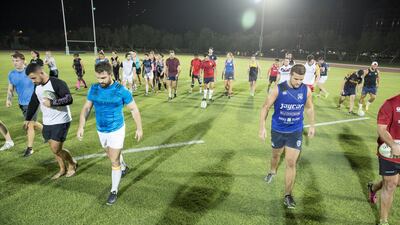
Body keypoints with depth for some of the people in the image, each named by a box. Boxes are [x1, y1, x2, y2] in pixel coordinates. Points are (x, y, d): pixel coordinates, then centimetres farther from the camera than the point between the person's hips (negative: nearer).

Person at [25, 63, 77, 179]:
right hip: (47, 123, 8)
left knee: (56, 149, -7)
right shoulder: (37, 86, 7)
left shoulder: (57, 83, -18)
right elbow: (33, 103, 20)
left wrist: (52, 102, -31)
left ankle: (72, 163, 18)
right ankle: (62, 169, 31)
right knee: (54, 149, 13)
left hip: (61, 122, -8)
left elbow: (69, 99, -28)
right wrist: (28, 118, 25)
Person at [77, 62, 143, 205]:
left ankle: (114, 191, 15)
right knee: (113, 156, 25)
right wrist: (81, 126, -8)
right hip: (101, 131, 5)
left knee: (114, 161, -2)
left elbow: (134, 109, -8)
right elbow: (86, 108, 2)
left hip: (117, 131, -5)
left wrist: (139, 128, -7)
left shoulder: (121, 90, -18)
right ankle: (123, 167, 56)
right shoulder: (93, 89, -6)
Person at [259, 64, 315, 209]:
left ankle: (288, 195, 10)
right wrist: (262, 127, -15)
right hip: (277, 130, 0)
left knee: (291, 163, -4)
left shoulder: (306, 90, -8)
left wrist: (312, 125, 15)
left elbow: (309, 108, 10)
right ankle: (272, 172, 56)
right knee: (276, 154, 22)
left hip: (296, 132, 1)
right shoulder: (278, 89, -16)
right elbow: (266, 107, -11)